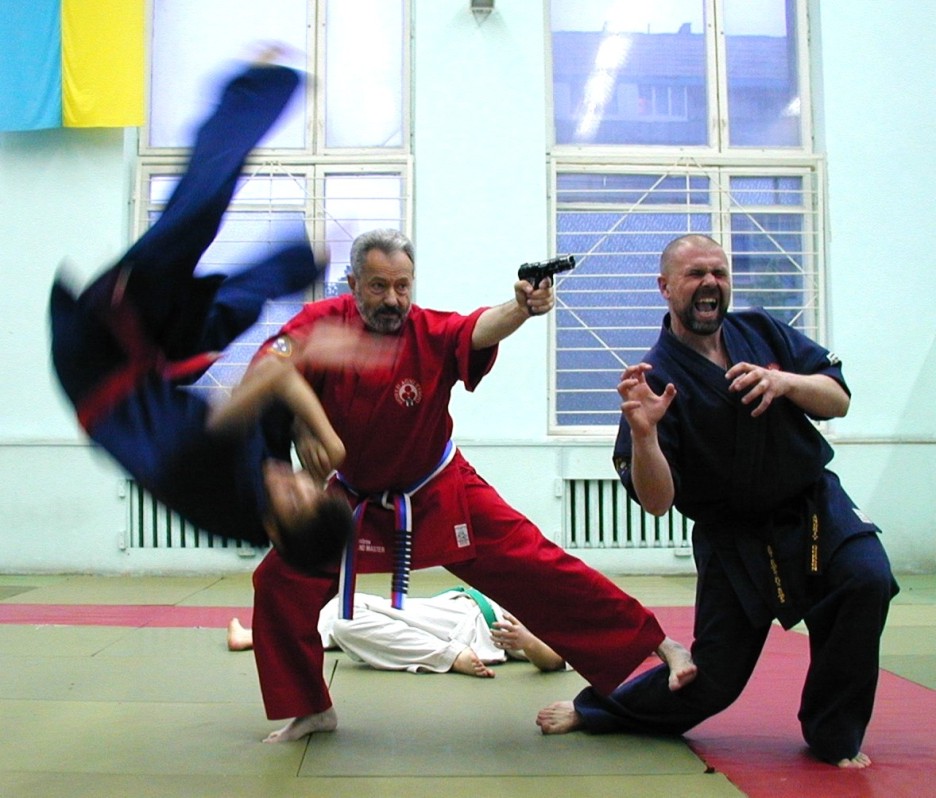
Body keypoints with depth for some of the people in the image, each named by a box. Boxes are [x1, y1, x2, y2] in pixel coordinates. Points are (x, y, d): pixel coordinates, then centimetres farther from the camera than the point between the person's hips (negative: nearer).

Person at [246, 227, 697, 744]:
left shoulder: (434, 333, -20)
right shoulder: (324, 322, -15)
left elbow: (483, 328, -40)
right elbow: (266, 372, -24)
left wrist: (522, 306, -61)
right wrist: (298, 426, -37)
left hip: (438, 494, -2)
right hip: (353, 500, 3)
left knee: (536, 567, -7)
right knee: (280, 583, -3)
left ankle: (658, 644, 2)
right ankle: (310, 708, 18)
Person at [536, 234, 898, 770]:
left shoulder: (762, 332, -2)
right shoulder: (657, 378, -16)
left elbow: (839, 400, -1)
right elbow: (658, 502, -20)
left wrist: (785, 381, -21)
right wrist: (642, 433, -38)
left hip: (814, 504, 4)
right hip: (732, 537, -3)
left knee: (865, 578, -27)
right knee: (714, 680, 2)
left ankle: (834, 734, -4)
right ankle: (590, 711, 28)